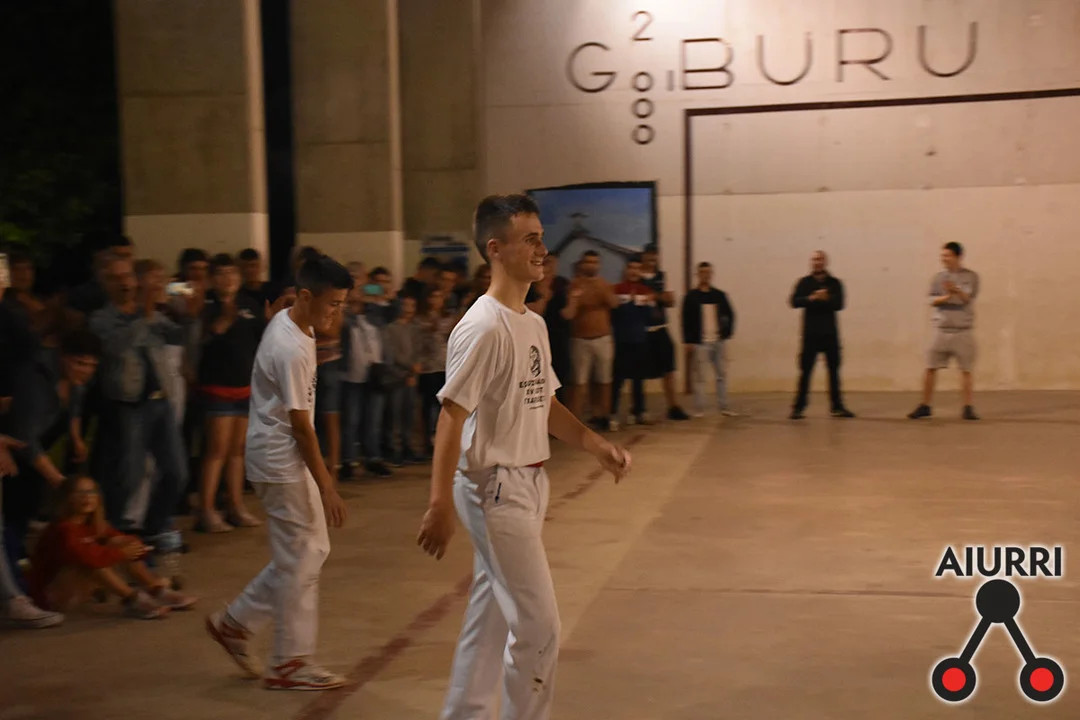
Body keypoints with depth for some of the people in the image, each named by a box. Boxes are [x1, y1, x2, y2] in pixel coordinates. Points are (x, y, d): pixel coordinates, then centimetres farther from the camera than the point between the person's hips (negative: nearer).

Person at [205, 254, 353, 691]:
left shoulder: (289, 321, 6)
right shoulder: (291, 350, -24)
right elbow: (300, 426, -22)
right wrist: (327, 488, -19)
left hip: (284, 458, 10)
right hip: (281, 462, -10)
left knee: (309, 551, 15)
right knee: (301, 560, -1)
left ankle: (235, 623, 24)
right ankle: (290, 664, 11)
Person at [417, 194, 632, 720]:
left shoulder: (534, 324, 10)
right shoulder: (483, 327, -18)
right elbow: (451, 415, -22)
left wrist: (595, 445, 7)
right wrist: (441, 504, -27)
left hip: (529, 483, 9)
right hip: (495, 485, -9)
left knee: (491, 614, 17)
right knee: (537, 624, -3)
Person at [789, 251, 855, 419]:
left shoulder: (835, 283, 6)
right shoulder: (804, 283, 5)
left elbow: (839, 304, -8)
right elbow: (795, 301, -9)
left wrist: (825, 298, -21)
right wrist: (812, 298, -22)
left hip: (830, 334, 1)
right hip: (810, 334, -1)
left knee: (834, 371, 5)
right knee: (805, 371, -3)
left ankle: (837, 407, 12)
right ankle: (799, 407, 1)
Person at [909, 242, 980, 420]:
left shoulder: (970, 277, 0)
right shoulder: (938, 278, 7)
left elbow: (968, 299, -12)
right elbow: (933, 301, -3)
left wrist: (956, 290, -29)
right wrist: (947, 296, -21)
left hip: (963, 331, -2)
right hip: (942, 330, 2)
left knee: (966, 370, 0)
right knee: (930, 368, 0)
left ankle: (968, 408, 6)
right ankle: (925, 406, 9)